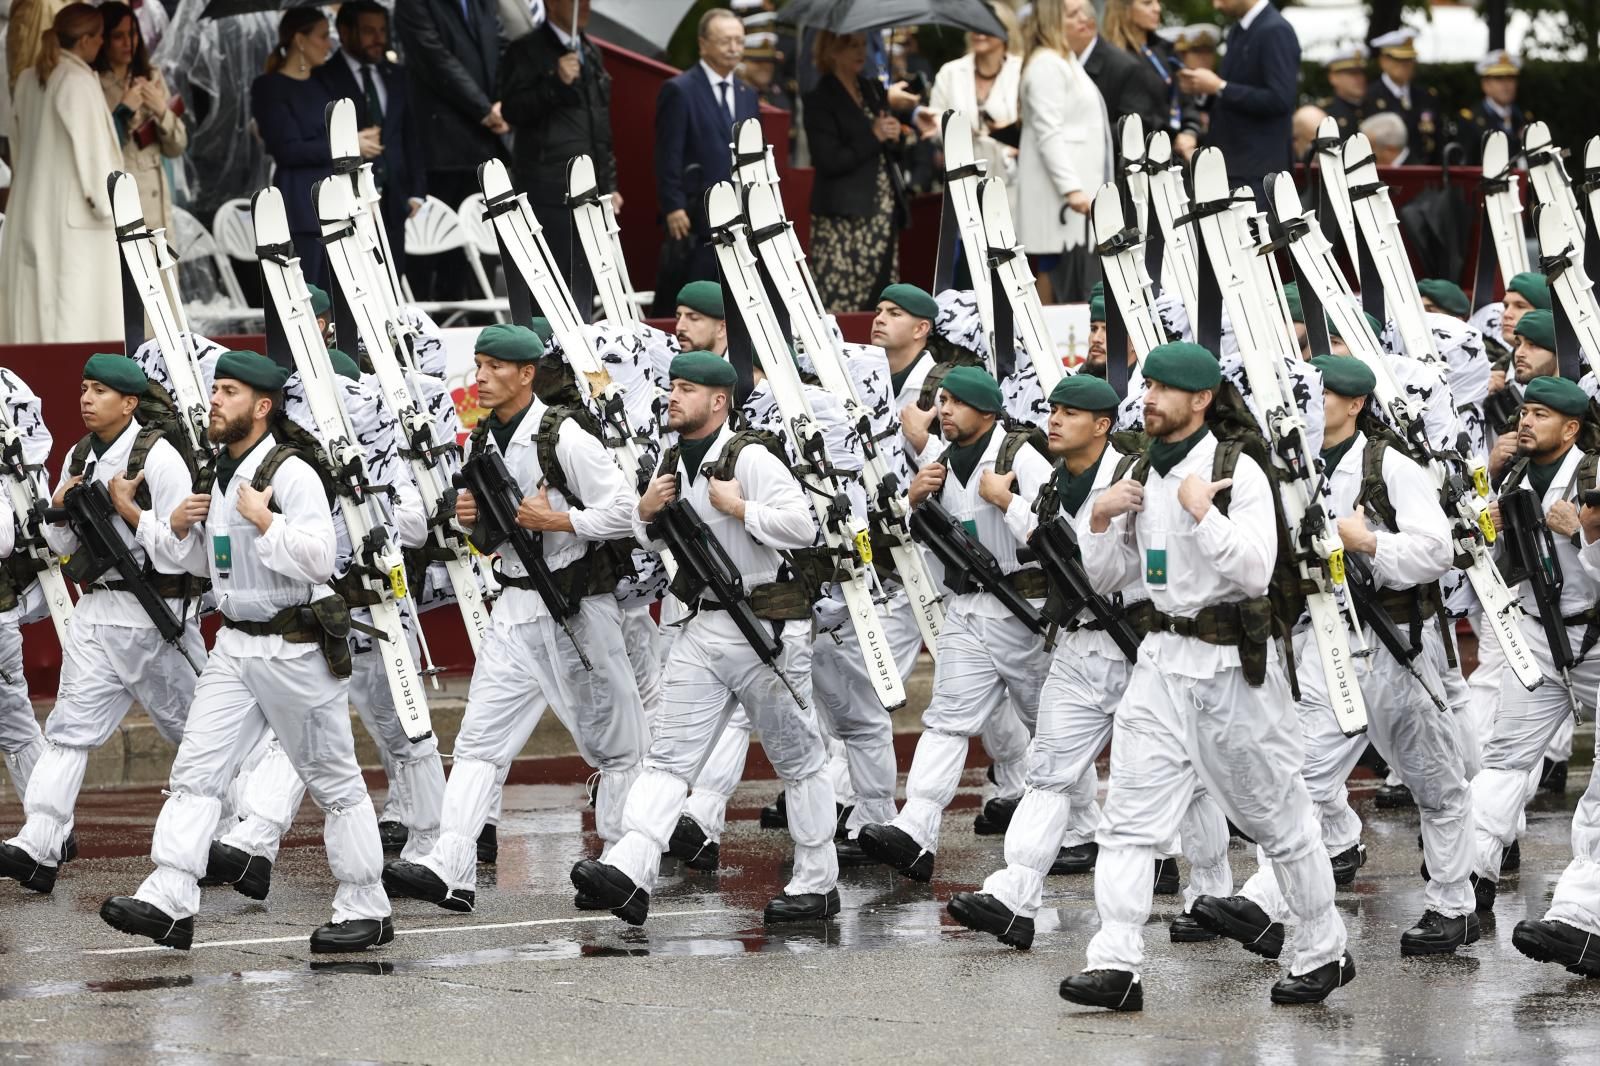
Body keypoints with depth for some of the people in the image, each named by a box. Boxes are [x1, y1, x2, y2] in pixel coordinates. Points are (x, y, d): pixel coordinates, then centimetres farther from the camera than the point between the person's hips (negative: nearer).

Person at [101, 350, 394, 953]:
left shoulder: (291, 475, -14)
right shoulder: (220, 475, 12)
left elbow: (318, 559, -24)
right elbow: (203, 562, 24)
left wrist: (264, 519, -22)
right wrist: (182, 529, 6)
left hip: (294, 649, -8)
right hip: (235, 647, 8)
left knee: (333, 781, 3)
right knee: (195, 771, -3)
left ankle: (365, 910, 12)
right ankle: (168, 904, -9)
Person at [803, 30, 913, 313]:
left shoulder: (873, 91, 15)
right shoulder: (820, 100, -5)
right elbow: (829, 162, -14)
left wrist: (897, 137, 0)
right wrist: (873, 137, -15)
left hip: (883, 215, 7)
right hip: (843, 220, -7)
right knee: (838, 307, -10)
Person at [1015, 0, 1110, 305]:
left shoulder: (1065, 61, 19)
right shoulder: (1046, 65, -11)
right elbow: (1049, 134, -19)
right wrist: (1071, 188, -24)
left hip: (1077, 188, 10)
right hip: (1057, 193, -10)